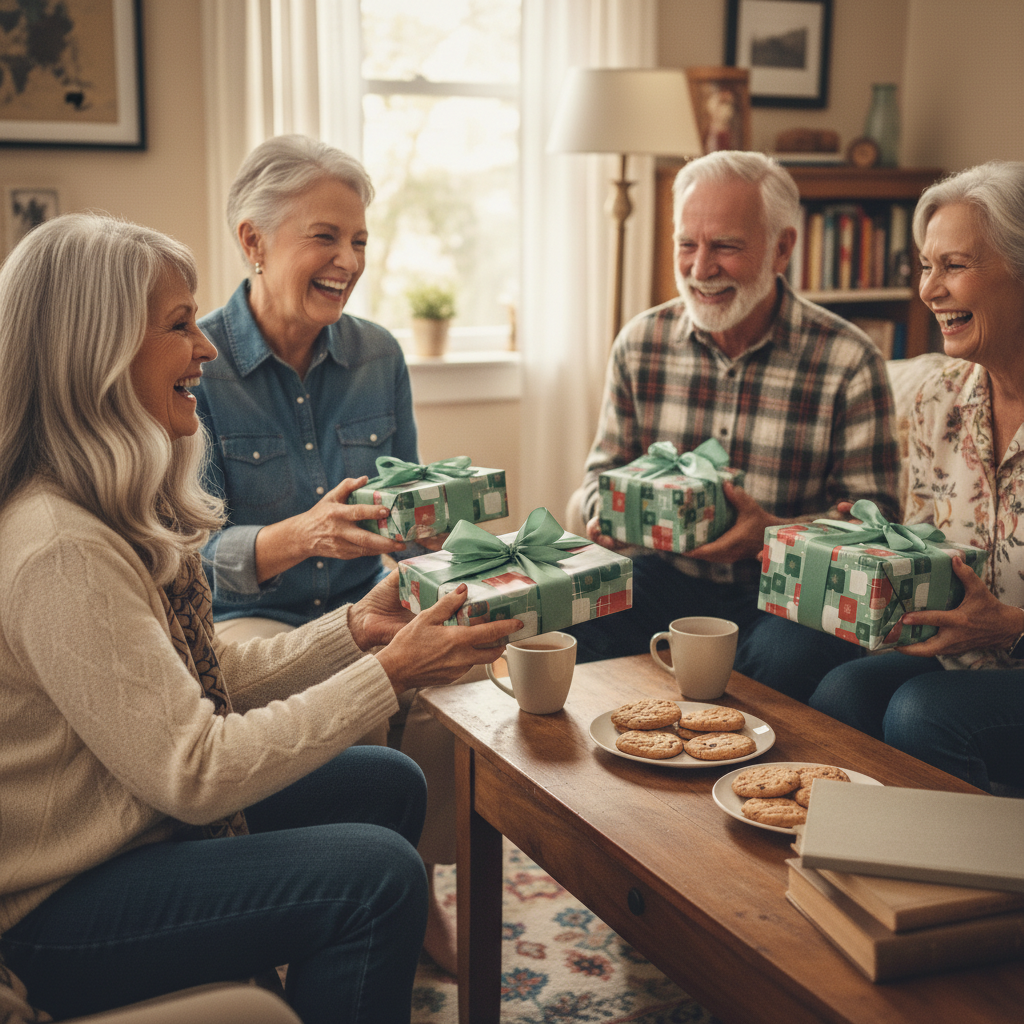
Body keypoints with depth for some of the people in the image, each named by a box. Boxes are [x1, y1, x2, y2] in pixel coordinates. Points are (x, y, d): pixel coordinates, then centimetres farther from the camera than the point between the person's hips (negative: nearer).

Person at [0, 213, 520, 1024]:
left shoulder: (125, 511, 4)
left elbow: (206, 682, 8)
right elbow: (194, 774, -27)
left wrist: (354, 629, -1)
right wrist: (390, 673, -24)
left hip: (145, 828, 10)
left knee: (388, 783, 13)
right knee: (377, 873, -20)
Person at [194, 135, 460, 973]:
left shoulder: (378, 354, 5)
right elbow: (194, 555, -17)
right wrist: (300, 537, -37)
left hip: (363, 603, 4)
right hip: (242, 619, -4)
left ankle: (417, 894, 2)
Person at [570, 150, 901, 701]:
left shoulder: (849, 362, -7)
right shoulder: (639, 342, 4)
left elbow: (872, 515, -6)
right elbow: (605, 467, 16)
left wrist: (773, 534, -24)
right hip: (662, 577, 3)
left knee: (780, 662, -35)